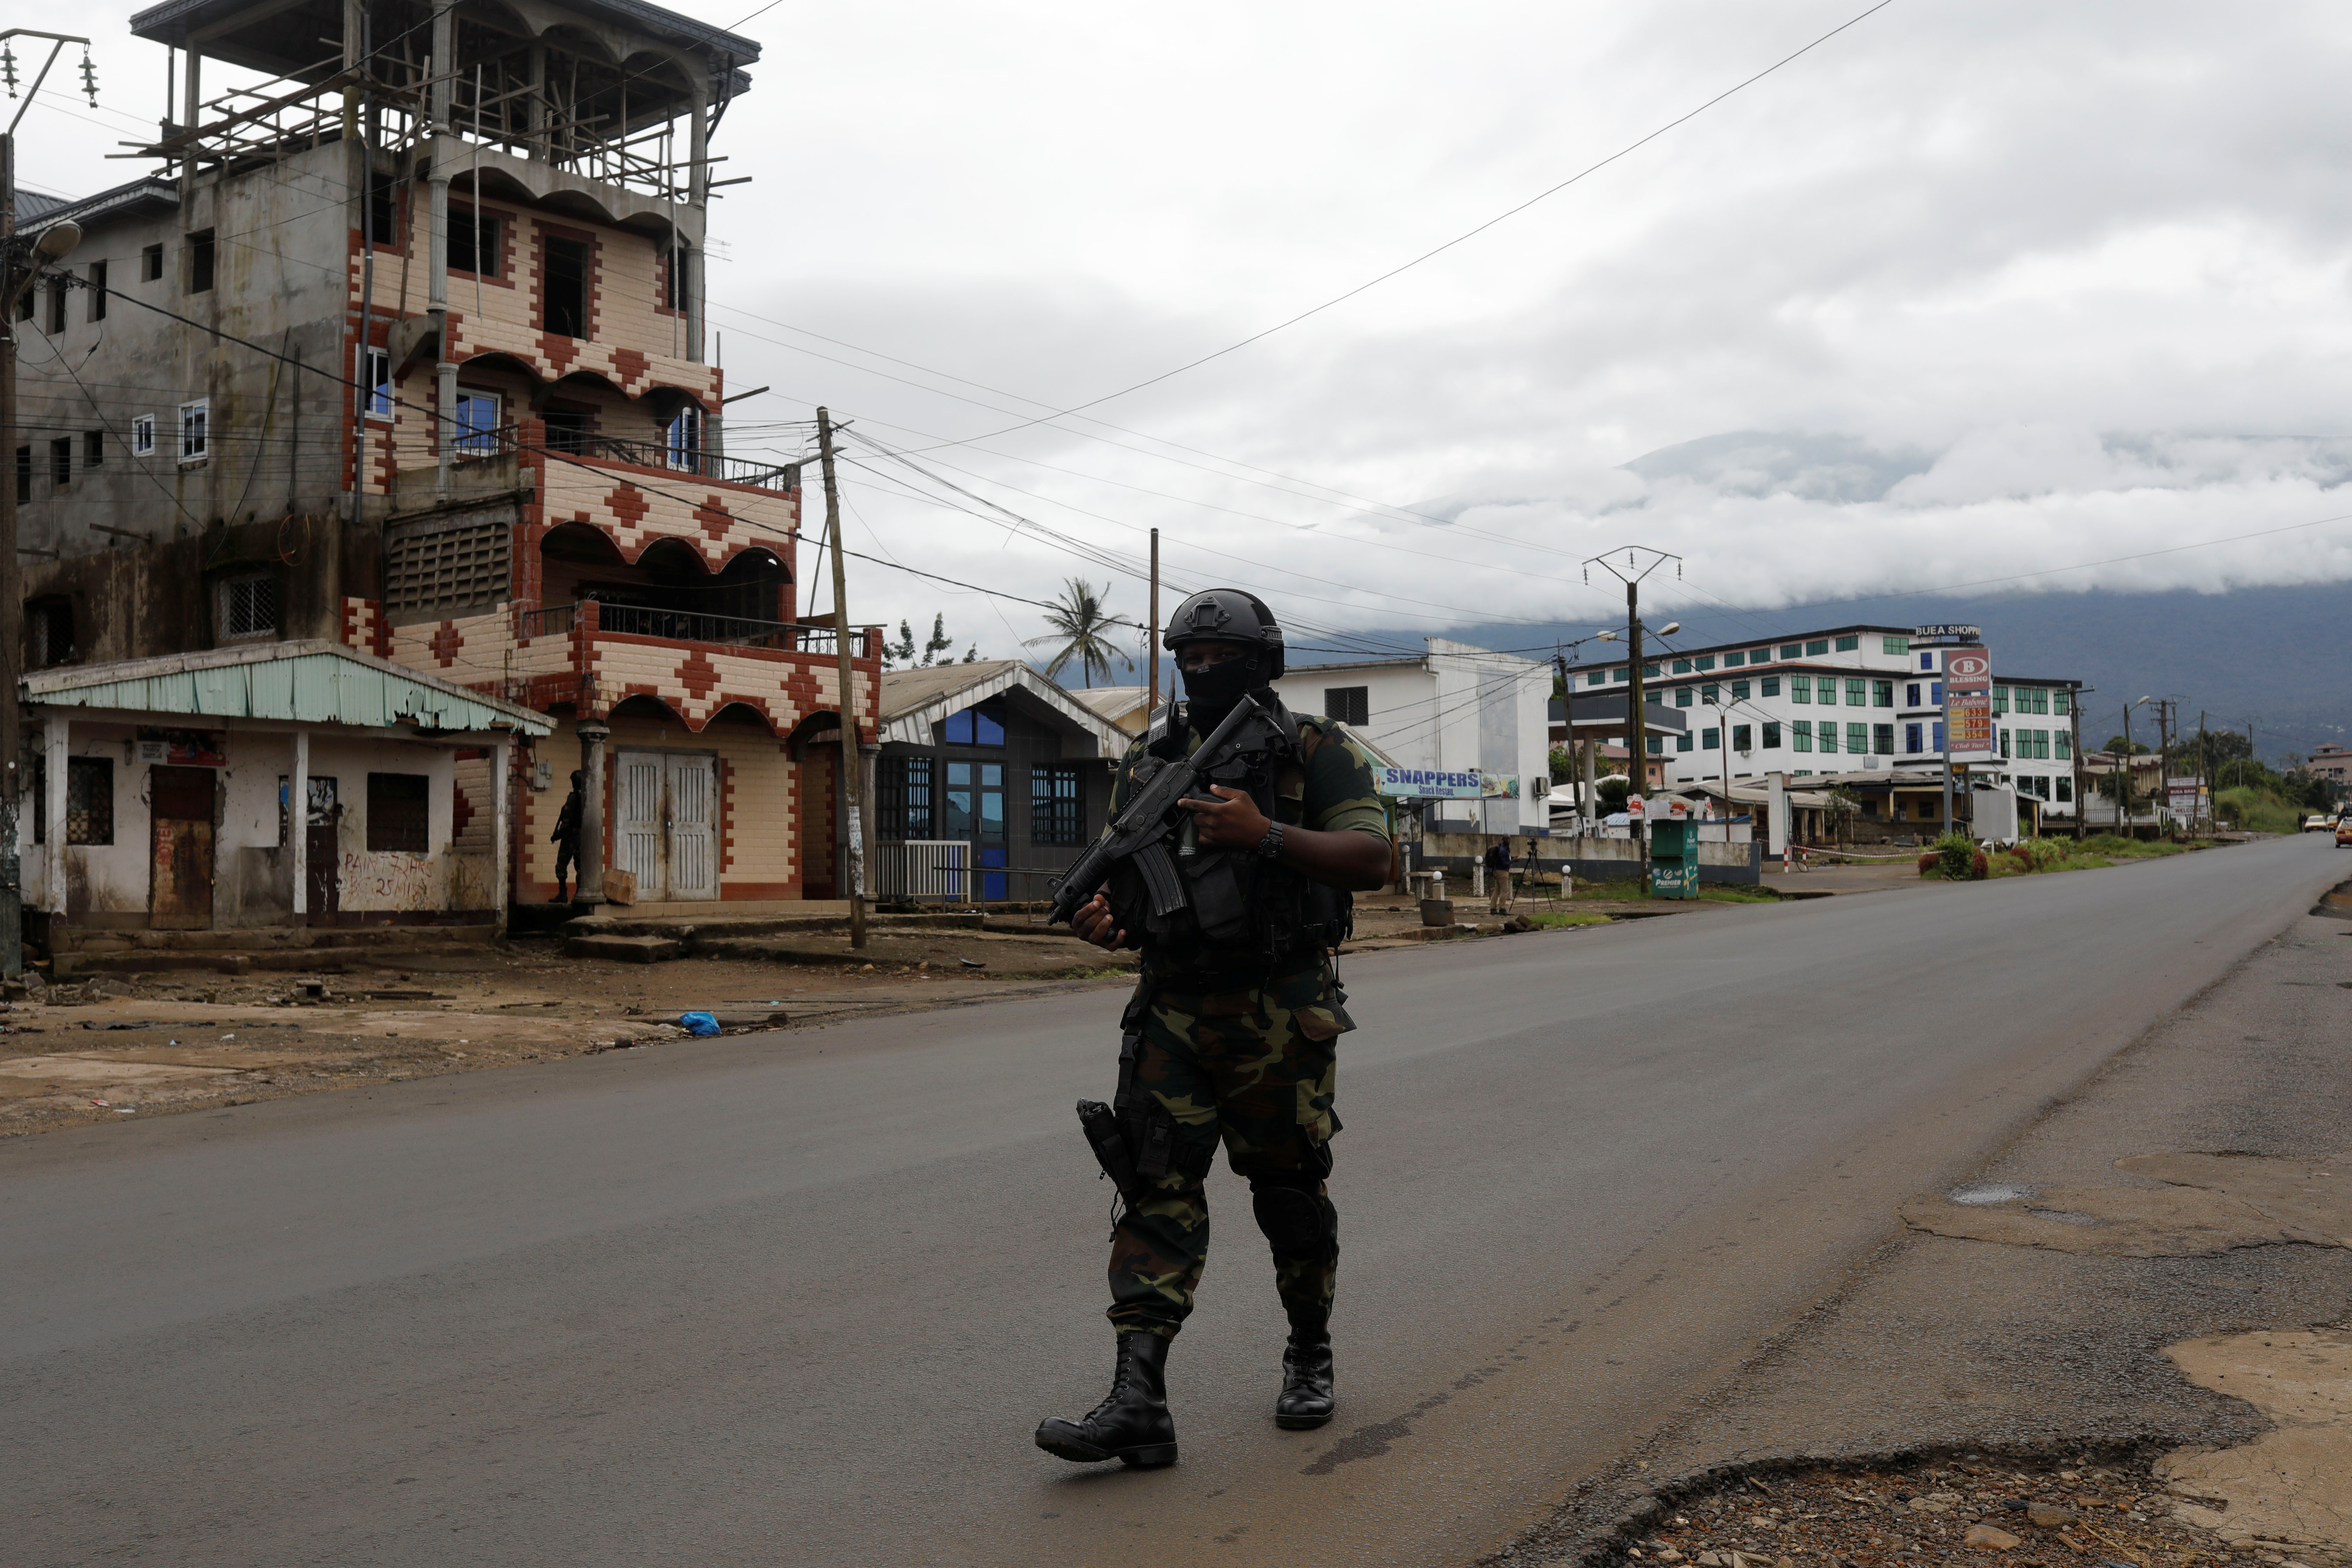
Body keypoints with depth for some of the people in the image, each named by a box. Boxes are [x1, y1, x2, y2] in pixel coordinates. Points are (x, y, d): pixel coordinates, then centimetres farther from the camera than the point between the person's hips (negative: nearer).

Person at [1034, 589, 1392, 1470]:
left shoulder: (1315, 751, -1)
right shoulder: (1149, 760, 12)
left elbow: (1371, 860, -12)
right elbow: (1128, 875, 20)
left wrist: (1264, 835, -23)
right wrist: (1106, 918, -3)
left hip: (1278, 1011, -3)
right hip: (1172, 1009, 3)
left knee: (1290, 1190, 9)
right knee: (1156, 1184, -7)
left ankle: (1310, 1355, 31)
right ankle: (1138, 1403, -10)